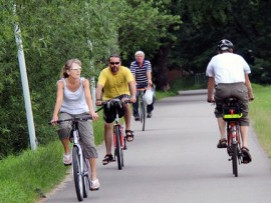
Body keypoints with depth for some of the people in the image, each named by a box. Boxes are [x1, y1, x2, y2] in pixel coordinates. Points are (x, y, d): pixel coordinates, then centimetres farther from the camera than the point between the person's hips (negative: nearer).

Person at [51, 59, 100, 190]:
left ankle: (94, 176, -6)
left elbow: (88, 97, -24)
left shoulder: (84, 82, -10)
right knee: (64, 128, -37)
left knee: (89, 143, -11)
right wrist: (55, 116, -38)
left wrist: (92, 111, -42)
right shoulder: (62, 83, -11)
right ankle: (67, 152, -10)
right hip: (66, 113, -1)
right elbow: (59, 99, -23)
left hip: (82, 113, 1)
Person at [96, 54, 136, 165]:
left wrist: (133, 96, -48)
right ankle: (108, 154, 7)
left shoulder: (125, 71, -17)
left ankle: (128, 130, -22)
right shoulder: (104, 73, -18)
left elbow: (131, 83, -30)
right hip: (109, 99, 1)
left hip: (123, 95, -1)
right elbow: (100, 86, -30)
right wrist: (98, 100, -47)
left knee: (125, 102, -38)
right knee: (107, 125, -2)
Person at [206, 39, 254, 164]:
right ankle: (245, 146, -4)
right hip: (240, 88, 0)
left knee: (219, 112, 27)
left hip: (222, 88, 0)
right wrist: (250, 95, 44)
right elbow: (247, 80, 31)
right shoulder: (239, 58, 25)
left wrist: (210, 97, 44)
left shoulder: (215, 59, 24)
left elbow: (211, 81, 31)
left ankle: (223, 138, 12)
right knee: (243, 117, 12)